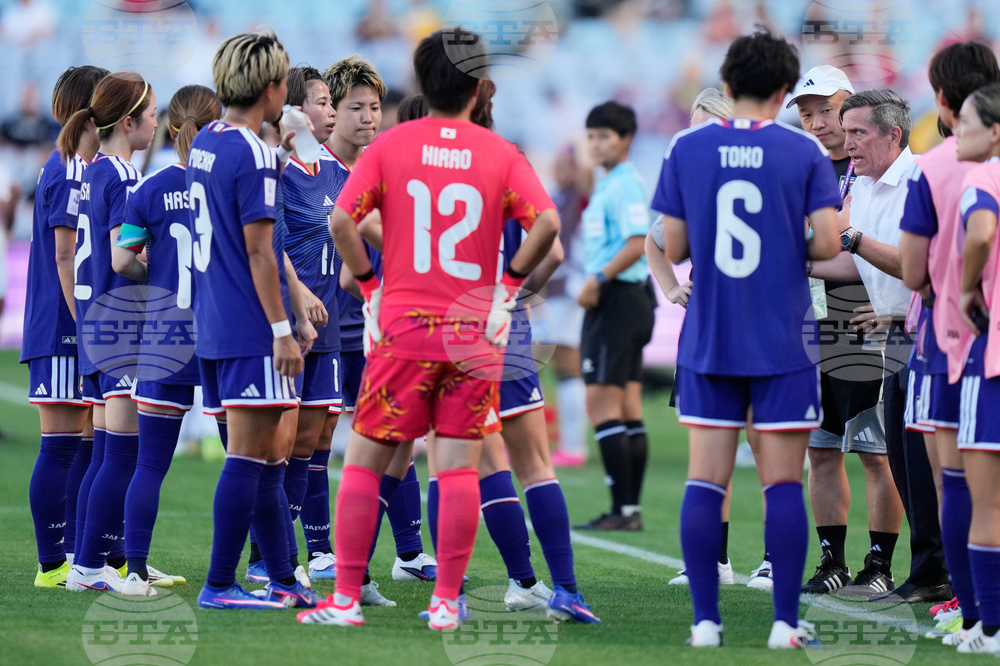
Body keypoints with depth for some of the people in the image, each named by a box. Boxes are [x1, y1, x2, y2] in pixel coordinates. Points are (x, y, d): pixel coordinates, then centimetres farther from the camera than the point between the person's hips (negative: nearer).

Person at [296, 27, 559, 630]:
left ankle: (347, 598, 5)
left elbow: (342, 221, -8)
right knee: (459, 468, 3)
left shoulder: (390, 145, 1)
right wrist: (510, 284, 1)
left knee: (364, 461, 7)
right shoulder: (502, 154, 1)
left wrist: (369, 284, 3)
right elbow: (547, 223, -11)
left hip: (403, 327, 0)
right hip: (475, 331, 0)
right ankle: (447, 602, 2)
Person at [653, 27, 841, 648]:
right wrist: (797, 248, 10)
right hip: (783, 343, -2)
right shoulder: (803, 150, -5)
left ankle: (706, 620, 3)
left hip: (707, 342, 2)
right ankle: (786, 623, 1)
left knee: (706, 481, 5)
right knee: (783, 484, 2)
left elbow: (673, 247, 1)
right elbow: (827, 242, -11)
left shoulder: (686, 149, 0)